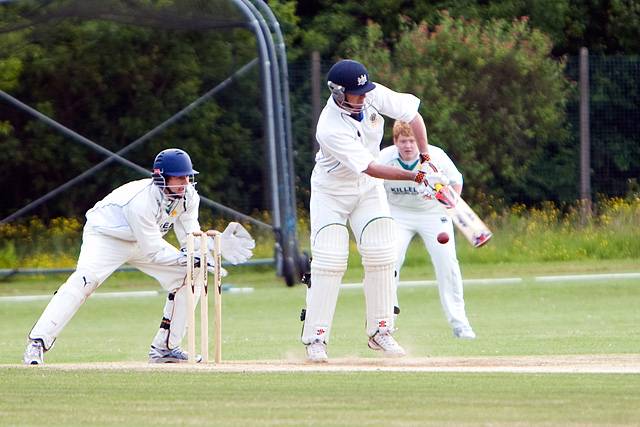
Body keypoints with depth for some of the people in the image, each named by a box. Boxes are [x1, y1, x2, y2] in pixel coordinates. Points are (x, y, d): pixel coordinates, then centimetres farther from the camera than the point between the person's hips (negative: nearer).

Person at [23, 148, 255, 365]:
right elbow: (154, 252, -32)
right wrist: (188, 257, -40)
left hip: (144, 240, 8)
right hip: (105, 237, -8)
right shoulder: (142, 200, -35)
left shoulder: (188, 195, -13)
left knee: (186, 275, -5)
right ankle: (37, 343, -35)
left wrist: (217, 244, -27)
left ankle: (165, 347, 2)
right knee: (85, 279, -31)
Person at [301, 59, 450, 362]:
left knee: (381, 257, -3)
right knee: (329, 261, -13)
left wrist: (426, 159, -16)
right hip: (331, 192, -5)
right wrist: (417, 177, -37)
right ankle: (315, 338, -8)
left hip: (367, 190, 5)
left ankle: (380, 332, 4)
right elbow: (370, 168, -35)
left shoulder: (373, 95, -18)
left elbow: (412, 114, -6)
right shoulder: (331, 129, -34)